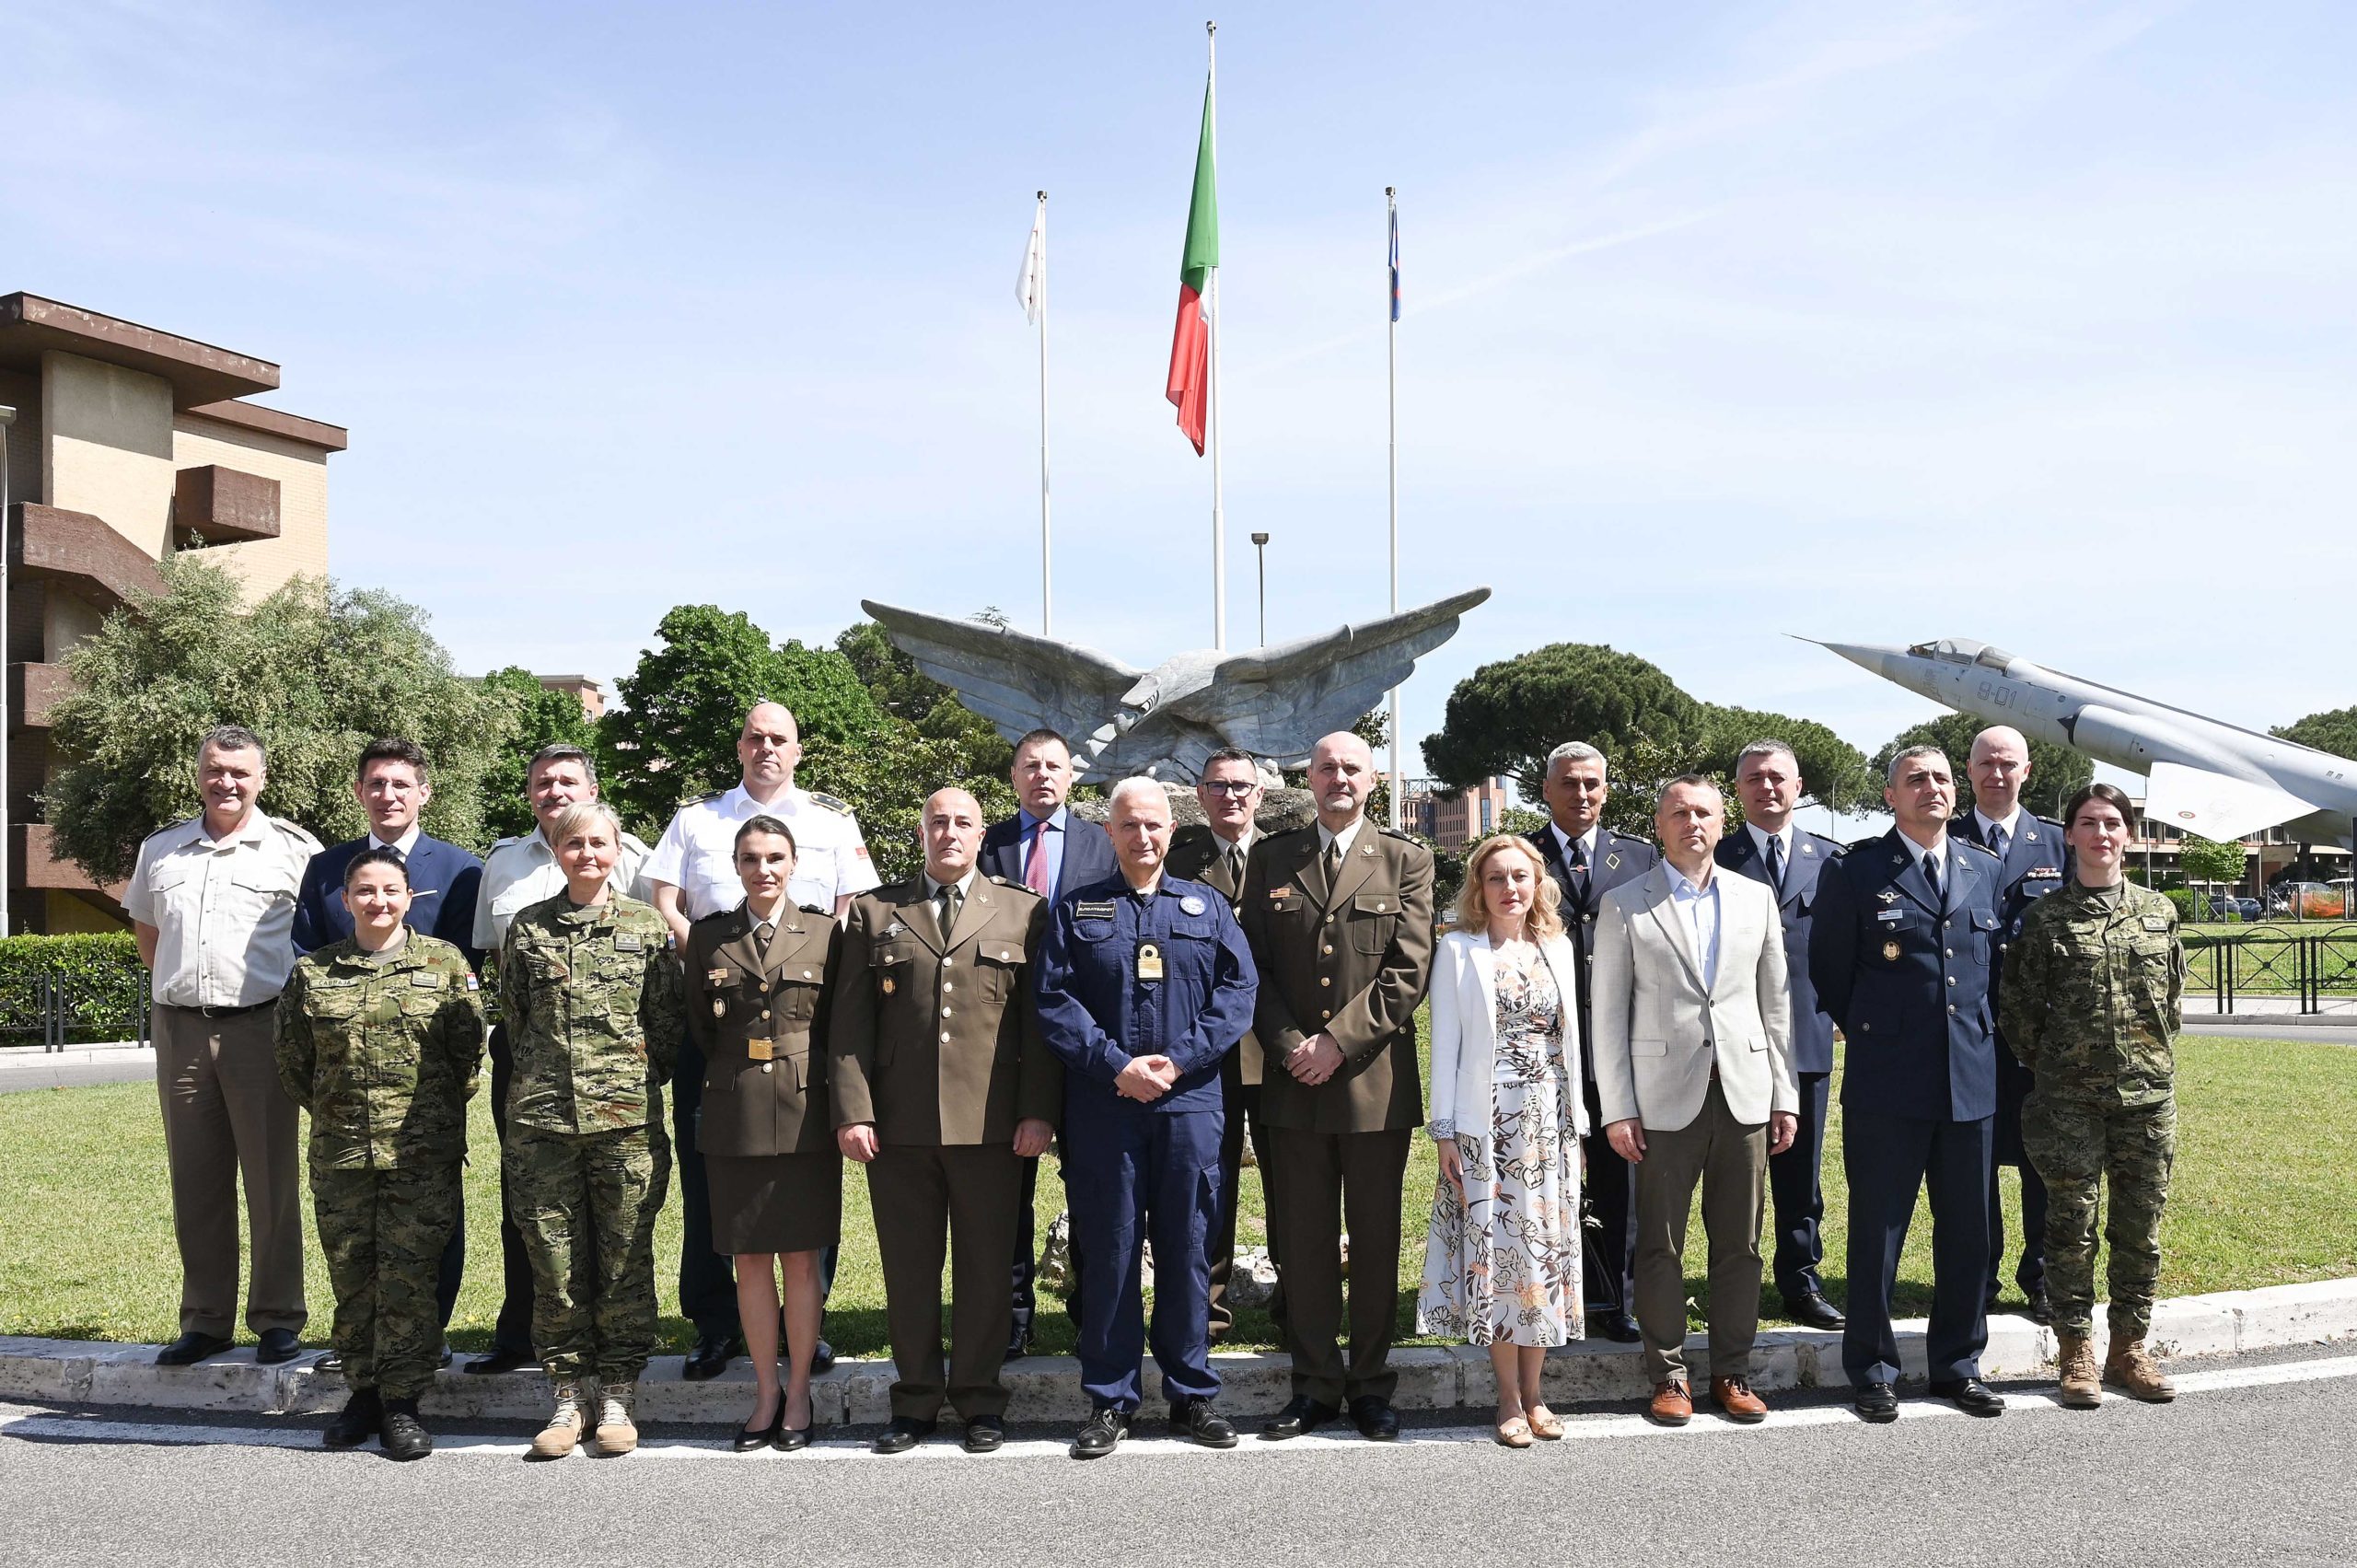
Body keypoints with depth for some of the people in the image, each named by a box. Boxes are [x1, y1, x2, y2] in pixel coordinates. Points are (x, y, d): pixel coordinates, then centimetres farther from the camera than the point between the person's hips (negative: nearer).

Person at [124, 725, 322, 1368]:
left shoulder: (293, 848, 0)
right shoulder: (161, 849, 12)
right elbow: (147, 935, 24)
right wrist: (182, 984, 14)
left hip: (260, 1027, -4)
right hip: (180, 1030, 4)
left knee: (271, 1177, 0)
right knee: (195, 1182, 10)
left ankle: (277, 1319, 9)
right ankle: (205, 1321, 19)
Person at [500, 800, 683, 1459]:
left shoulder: (648, 927, 5)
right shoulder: (526, 929, 8)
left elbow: (668, 1023, 8)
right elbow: (513, 1016, 16)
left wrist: (638, 1082, 8)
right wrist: (548, 1079, 13)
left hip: (627, 1119, -1)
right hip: (542, 1119, 1)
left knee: (625, 1261, 3)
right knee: (555, 1263, 4)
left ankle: (619, 1399, 14)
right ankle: (566, 1400, 14)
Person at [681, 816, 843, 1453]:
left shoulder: (824, 932, 3)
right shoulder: (707, 936, 7)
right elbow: (699, 1030, 13)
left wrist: (842, 1106, 1)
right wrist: (728, 1079, 6)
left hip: (806, 1116, -2)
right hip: (734, 1119, 2)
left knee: (801, 1260, 3)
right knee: (749, 1261, 6)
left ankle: (798, 1394, 13)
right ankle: (766, 1393, 17)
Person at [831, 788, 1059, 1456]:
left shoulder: (1023, 911, 9)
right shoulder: (873, 912, 10)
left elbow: (1039, 1018, 4)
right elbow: (851, 1020, 5)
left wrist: (1039, 1112, -4)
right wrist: (852, 1111, -5)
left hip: (991, 1123, -1)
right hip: (897, 1122, 1)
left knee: (985, 1266, 5)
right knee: (908, 1268, 7)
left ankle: (979, 1398, 18)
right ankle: (916, 1399, 20)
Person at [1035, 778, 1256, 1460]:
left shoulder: (1208, 908, 12)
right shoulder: (1076, 911, 9)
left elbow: (1238, 991, 2)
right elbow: (1054, 1001, -1)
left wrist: (1178, 1060, -10)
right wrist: (1114, 1065, -13)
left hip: (1189, 1103, 1)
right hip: (1103, 1107, -1)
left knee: (1187, 1250, 6)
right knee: (1108, 1253, 3)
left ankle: (1192, 1394, 17)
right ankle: (1109, 1402, 12)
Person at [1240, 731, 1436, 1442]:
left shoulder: (1406, 860, 5)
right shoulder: (1270, 858, 10)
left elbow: (1409, 969, -4)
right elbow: (1254, 965, 6)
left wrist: (1339, 1041, -12)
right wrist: (1288, 1043, -7)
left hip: (1375, 1079, -1)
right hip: (1293, 1081, 1)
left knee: (1376, 1241, 6)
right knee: (1303, 1240, 5)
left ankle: (1370, 1384, 17)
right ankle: (1315, 1384, 15)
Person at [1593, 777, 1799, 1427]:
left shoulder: (1755, 898, 11)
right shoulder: (1625, 904, 2)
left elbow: (1776, 1003, 11)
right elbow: (1608, 1014, 0)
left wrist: (1785, 1096, 7)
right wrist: (1618, 1108, -5)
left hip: (1744, 1093, 2)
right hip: (1664, 1098, -2)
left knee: (1740, 1245, 7)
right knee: (1661, 1246, 3)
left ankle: (1732, 1372, 19)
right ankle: (1668, 1375, 15)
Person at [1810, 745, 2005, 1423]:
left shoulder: (1984, 869, 10)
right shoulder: (1855, 871, -3)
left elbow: (1993, 960, 20)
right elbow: (1828, 969, 3)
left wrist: (1978, 1032, 14)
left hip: (1970, 1079, 4)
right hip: (1887, 1082, -4)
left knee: (1968, 1233, 11)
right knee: (1877, 1232, 3)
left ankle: (1957, 1366, 24)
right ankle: (1872, 1372, 15)